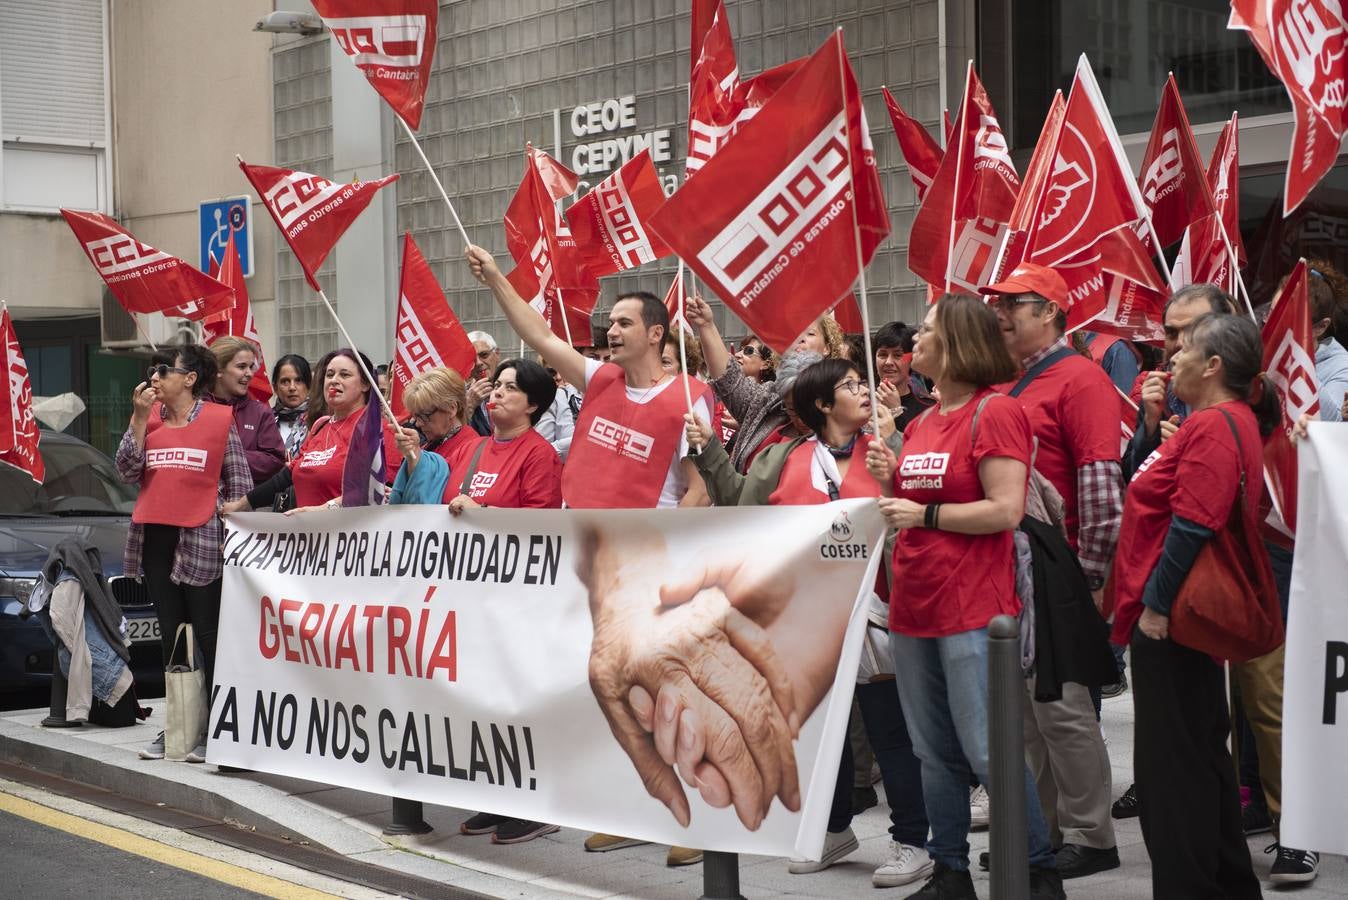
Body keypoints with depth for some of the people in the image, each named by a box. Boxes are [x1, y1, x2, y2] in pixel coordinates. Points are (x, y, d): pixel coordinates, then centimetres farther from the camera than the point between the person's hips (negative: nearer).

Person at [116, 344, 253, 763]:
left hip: (201, 540, -5)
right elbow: (128, 471, 1)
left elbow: (240, 484, 0)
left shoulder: (220, 419, -3)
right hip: (156, 539, 5)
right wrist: (138, 418, -5)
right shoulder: (151, 417, 9)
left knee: (208, 635, -3)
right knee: (170, 634, 11)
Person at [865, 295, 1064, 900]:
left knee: (987, 750, -7)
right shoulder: (920, 424, 15)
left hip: (971, 609, -8)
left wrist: (924, 514, -15)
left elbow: (1006, 510, -16)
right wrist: (889, 481, 4)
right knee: (934, 753, 11)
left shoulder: (995, 412, -9)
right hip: (913, 605, 8)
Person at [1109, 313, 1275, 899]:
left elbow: (1192, 525, -24)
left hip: (1170, 618, -11)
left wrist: (1155, 602, -19)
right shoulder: (1229, 421, 16)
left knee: (1171, 762, -4)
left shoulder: (1212, 425, -18)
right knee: (1201, 754, 18)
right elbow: (1156, 495, 21)